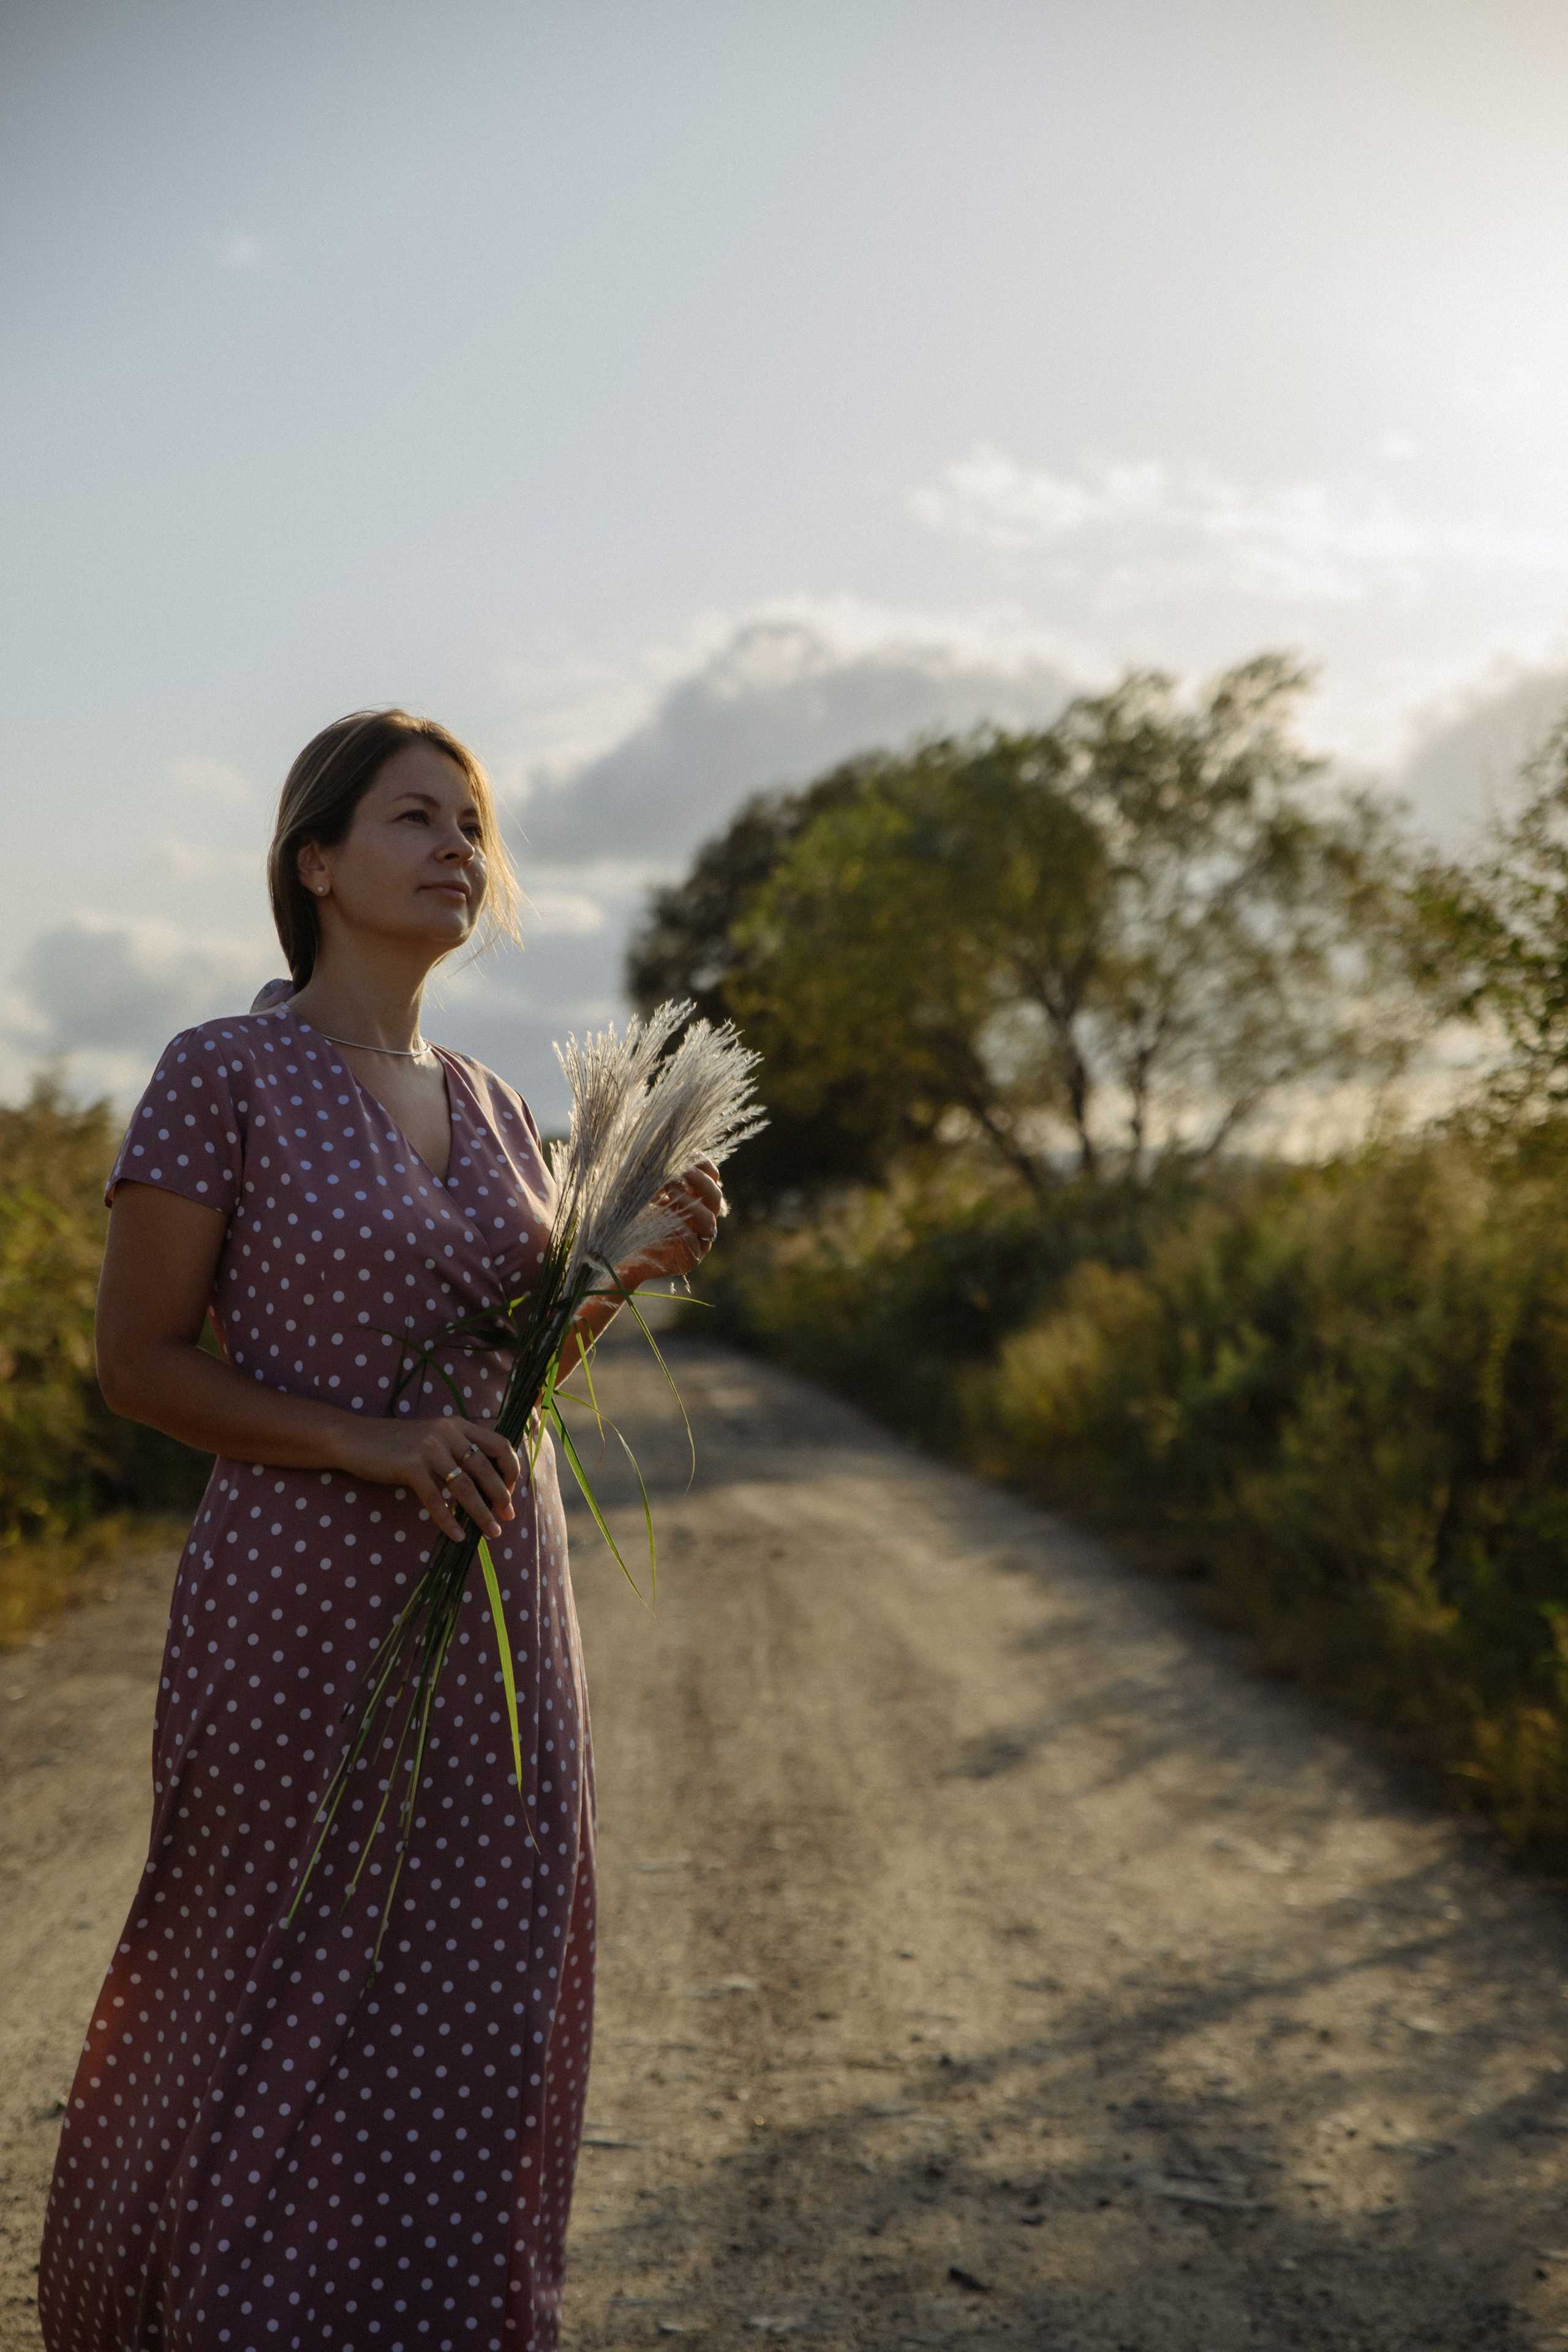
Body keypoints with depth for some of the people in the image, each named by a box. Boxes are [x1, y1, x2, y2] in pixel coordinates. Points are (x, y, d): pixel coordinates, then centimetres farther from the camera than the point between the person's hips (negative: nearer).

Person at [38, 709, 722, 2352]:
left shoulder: (490, 1110, 11)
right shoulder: (221, 1075, -7)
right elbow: (137, 1364, -8)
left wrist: (630, 1268, 0)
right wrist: (372, 1445, -19)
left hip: (495, 1607, 6)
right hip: (303, 1602, -5)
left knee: (469, 2011, 10)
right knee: (276, 1995, 6)